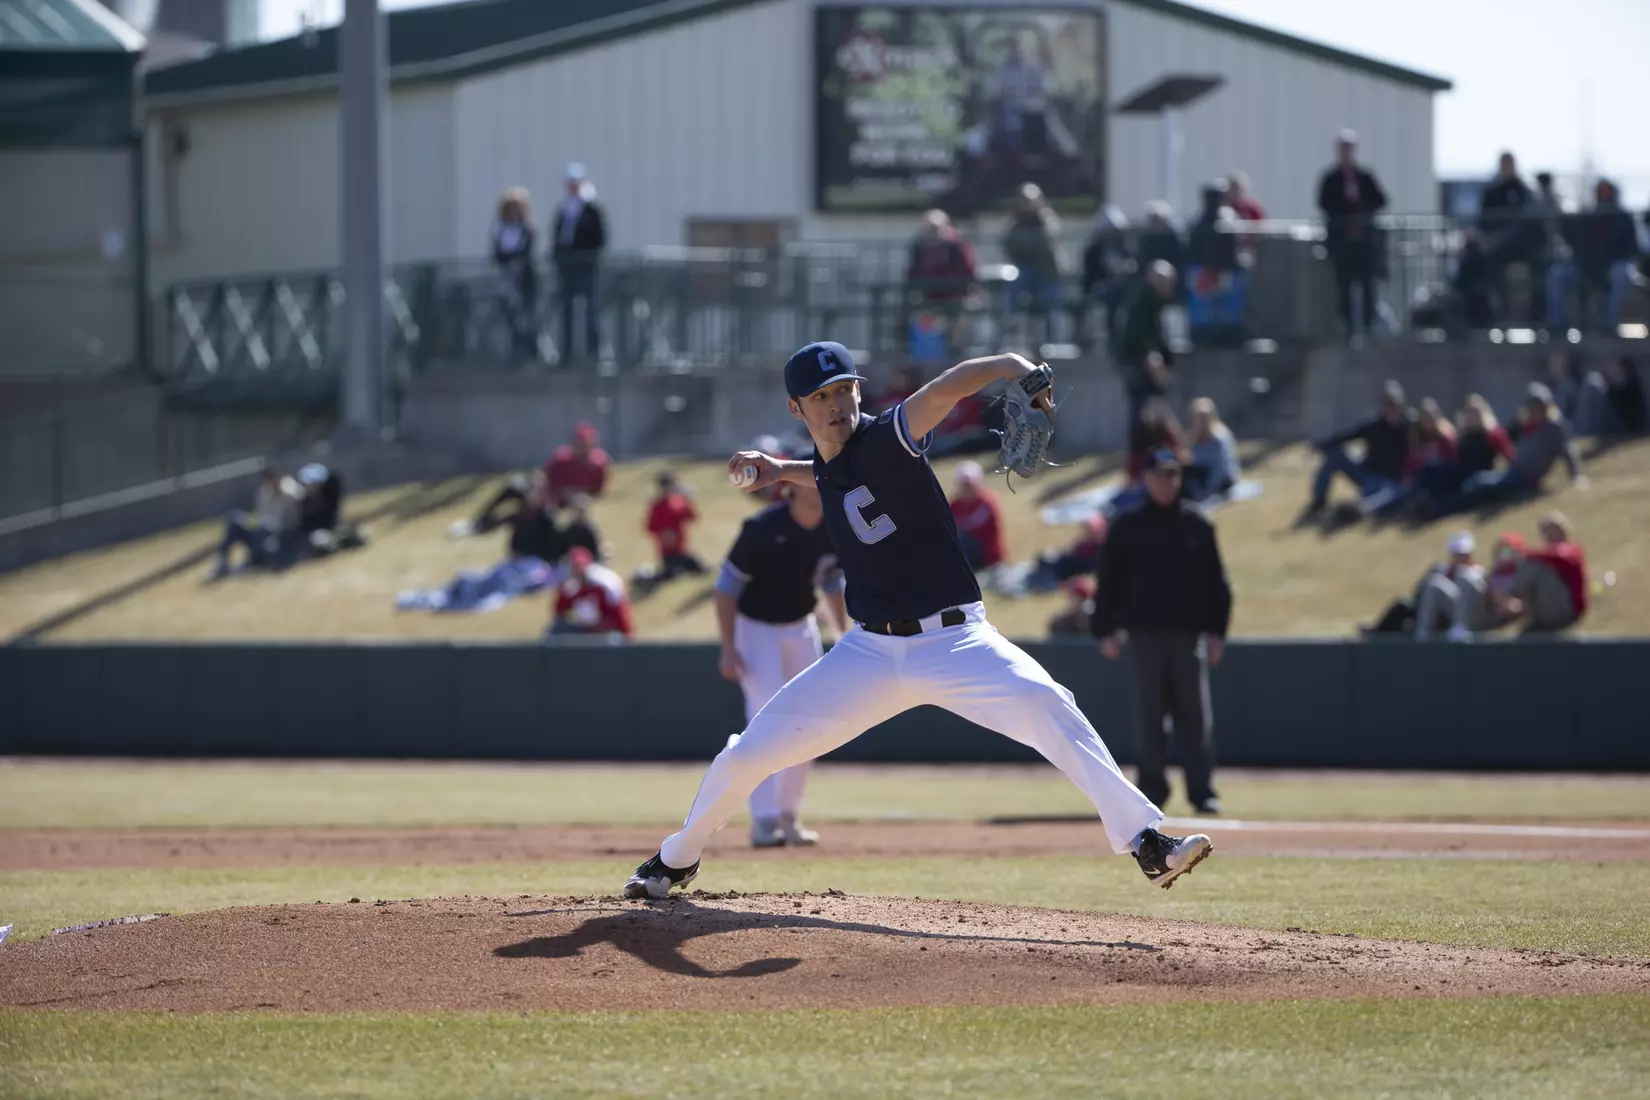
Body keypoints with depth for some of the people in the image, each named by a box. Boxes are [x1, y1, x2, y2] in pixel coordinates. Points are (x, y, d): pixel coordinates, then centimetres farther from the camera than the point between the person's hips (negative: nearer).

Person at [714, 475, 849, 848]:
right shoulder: (763, 529, -25)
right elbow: (727, 586, -18)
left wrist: (843, 637, 10)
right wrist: (728, 648, -22)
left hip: (801, 628, 6)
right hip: (756, 630, -6)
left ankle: (788, 814, 21)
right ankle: (764, 821, -14)